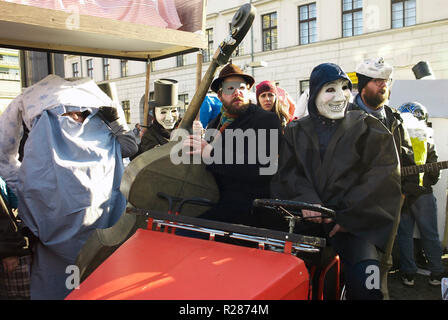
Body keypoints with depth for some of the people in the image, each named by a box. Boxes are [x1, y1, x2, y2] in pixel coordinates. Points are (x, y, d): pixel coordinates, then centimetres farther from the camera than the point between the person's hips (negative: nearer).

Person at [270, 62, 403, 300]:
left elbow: (383, 174, -2)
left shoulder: (366, 127, 7)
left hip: (354, 221, -2)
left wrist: (350, 215, -10)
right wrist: (307, 201, -15)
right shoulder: (295, 131, 13)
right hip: (307, 218, 2)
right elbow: (289, 172, 5)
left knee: (365, 275, -25)